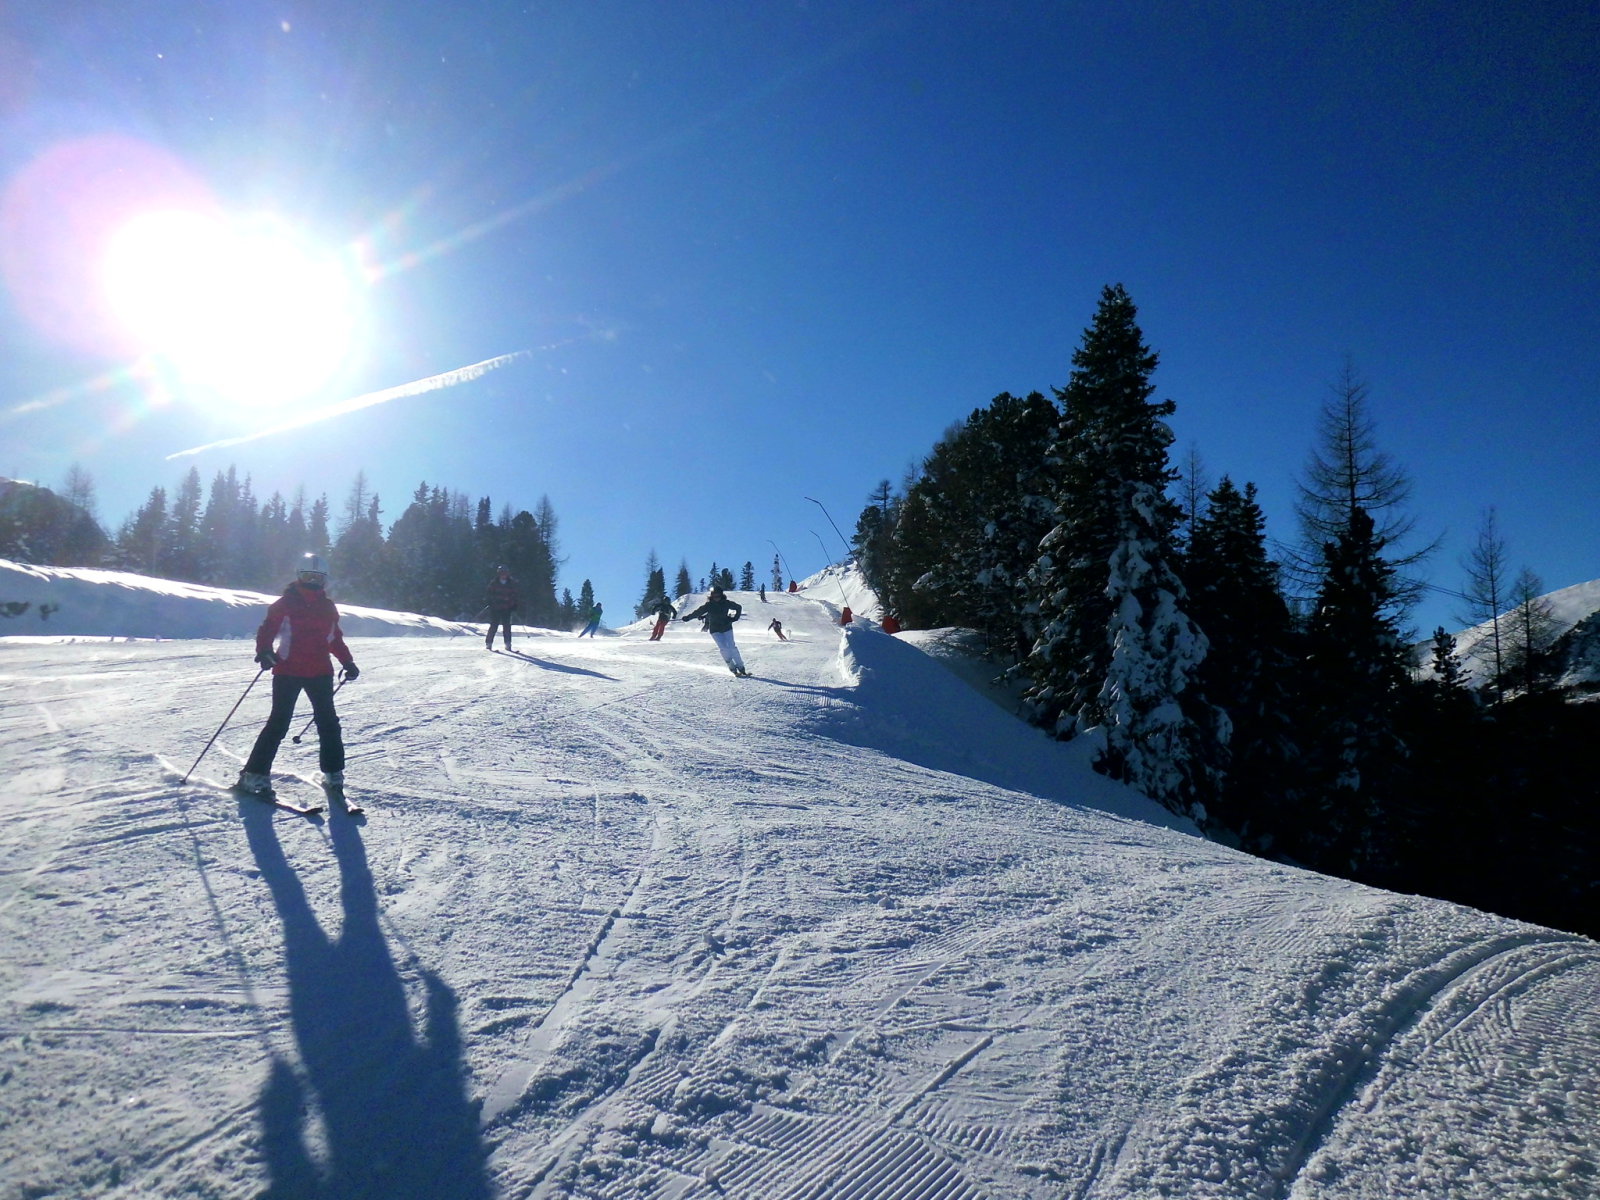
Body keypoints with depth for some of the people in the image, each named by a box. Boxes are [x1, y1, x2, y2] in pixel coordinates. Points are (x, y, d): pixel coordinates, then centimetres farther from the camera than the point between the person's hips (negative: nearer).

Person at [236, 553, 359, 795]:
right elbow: (267, 629, -5)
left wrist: (348, 663, 17)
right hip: (288, 672, -4)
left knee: (328, 721, 5)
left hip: (320, 672, 4)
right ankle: (255, 773, 1)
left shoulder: (328, 607, 12)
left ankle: (333, 772, 15)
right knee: (279, 722, -6)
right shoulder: (285, 604, -1)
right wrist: (264, 651, -23)